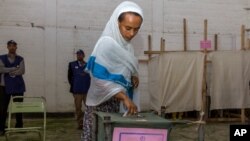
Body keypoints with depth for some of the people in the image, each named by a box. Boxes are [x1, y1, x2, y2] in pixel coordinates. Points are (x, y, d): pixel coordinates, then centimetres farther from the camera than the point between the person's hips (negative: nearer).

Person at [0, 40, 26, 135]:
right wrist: (14, 68, -14)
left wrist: (8, 71, -11)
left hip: (18, 86, 1)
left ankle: (19, 126, 16)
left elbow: (22, 71, -7)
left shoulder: (20, 59, 6)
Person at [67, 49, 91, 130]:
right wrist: (73, 85, 2)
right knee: (78, 108, 5)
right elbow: (69, 76, 8)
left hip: (87, 90, 0)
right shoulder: (72, 64, 8)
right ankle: (80, 124, 14)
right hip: (77, 91, 0)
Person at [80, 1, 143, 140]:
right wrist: (124, 97, -26)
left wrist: (134, 76, -2)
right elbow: (100, 78, -22)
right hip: (103, 103, -7)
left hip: (120, 103, 7)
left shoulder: (127, 45, 7)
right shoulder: (106, 43, -16)